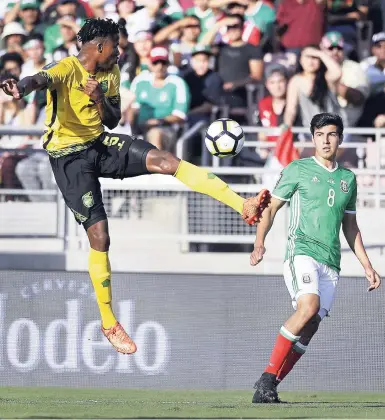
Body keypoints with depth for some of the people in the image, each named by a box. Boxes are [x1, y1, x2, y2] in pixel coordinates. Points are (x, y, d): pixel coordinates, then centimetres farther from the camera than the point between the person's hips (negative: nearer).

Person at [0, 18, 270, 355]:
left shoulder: (111, 73, 7)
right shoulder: (66, 69, -17)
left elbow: (113, 121, 10)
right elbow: (41, 79, -40)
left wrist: (101, 100, -13)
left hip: (101, 144, 6)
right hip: (70, 156, -6)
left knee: (166, 160, -18)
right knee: (100, 237, -9)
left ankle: (244, 207, -23)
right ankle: (109, 324, 6)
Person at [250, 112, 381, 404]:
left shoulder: (348, 179, 18)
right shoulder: (298, 170, 5)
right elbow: (271, 207, 5)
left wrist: (367, 266, 22)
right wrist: (260, 243, -11)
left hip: (331, 263, 5)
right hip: (302, 251, -5)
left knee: (310, 328, -5)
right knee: (309, 306, -29)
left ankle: (267, 389, 1)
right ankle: (268, 377, -23)